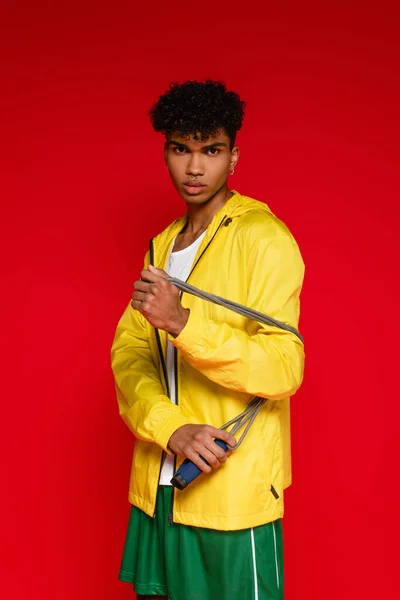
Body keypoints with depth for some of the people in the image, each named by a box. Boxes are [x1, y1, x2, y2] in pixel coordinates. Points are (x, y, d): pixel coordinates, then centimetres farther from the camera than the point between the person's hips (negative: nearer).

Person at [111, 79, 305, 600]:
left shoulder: (264, 238, -9)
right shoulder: (162, 247, 13)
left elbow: (283, 370, -18)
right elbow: (127, 350, 4)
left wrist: (182, 321, -29)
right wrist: (170, 427, -14)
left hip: (235, 492, -6)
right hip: (158, 485, 6)